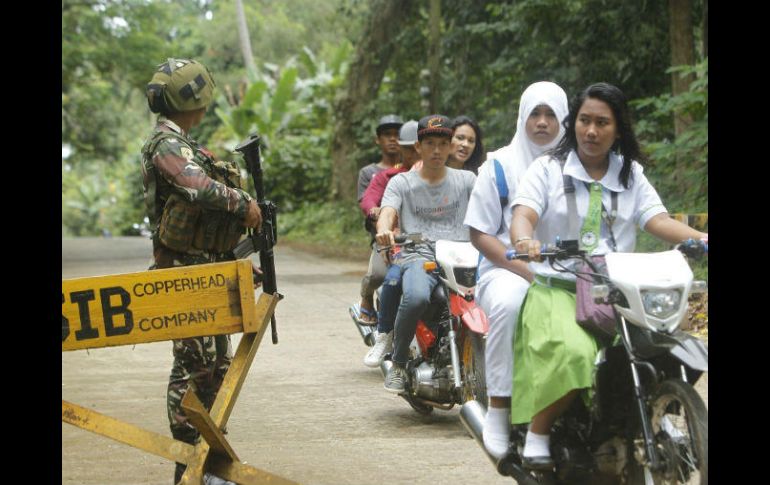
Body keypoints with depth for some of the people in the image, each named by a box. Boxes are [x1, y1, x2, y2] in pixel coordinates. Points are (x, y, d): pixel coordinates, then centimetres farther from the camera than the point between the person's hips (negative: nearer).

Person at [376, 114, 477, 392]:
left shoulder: (466, 180, 18)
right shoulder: (402, 182, 13)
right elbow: (387, 213, -4)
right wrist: (385, 231, -29)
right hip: (419, 255, -2)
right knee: (416, 297, -37)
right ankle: (398, 363, -14)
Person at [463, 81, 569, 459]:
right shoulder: (500, 165, 5)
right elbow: (480, 233, 2)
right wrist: (524, 269, -13)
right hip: (505, 268, -3)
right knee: (508, 303, -40)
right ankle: (498, 411, -31)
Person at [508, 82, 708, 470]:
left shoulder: (632, 175, 19)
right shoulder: (548, 169, 9)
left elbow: (656, 220, 3)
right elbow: (523, 214, -7)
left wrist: (698, 237, -18)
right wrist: (524, 240, -32)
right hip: (556, 288, -4)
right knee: (572, 352, -34)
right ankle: (537, 434, -15)